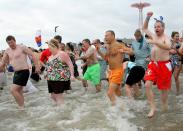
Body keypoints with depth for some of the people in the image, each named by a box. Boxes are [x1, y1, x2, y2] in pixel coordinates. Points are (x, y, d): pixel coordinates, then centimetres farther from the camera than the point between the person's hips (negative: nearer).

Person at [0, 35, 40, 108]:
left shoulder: (22, 47, -9)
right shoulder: (7, 51, 9)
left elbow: (32, 55, -10)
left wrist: (37, 66, -16)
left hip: (24, 72, -8)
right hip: (16, 72, 8)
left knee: (13, 90, -16)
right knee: (18, 92, 14)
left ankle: (22, 107, -6)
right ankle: (22, 107, 26)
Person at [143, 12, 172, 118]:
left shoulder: (166, 38, -8)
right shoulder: (153, 36, 9)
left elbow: (168, 47, -29)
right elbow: (145, 28, 20)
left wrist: (155, 42, -34)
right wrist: (148, 17, 6)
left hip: (164, 65, -4)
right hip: (153, 64, 5)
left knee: (164, 87, 8)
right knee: (148, 85, -12)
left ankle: (165, 105, 31)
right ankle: (153, 108, -6)